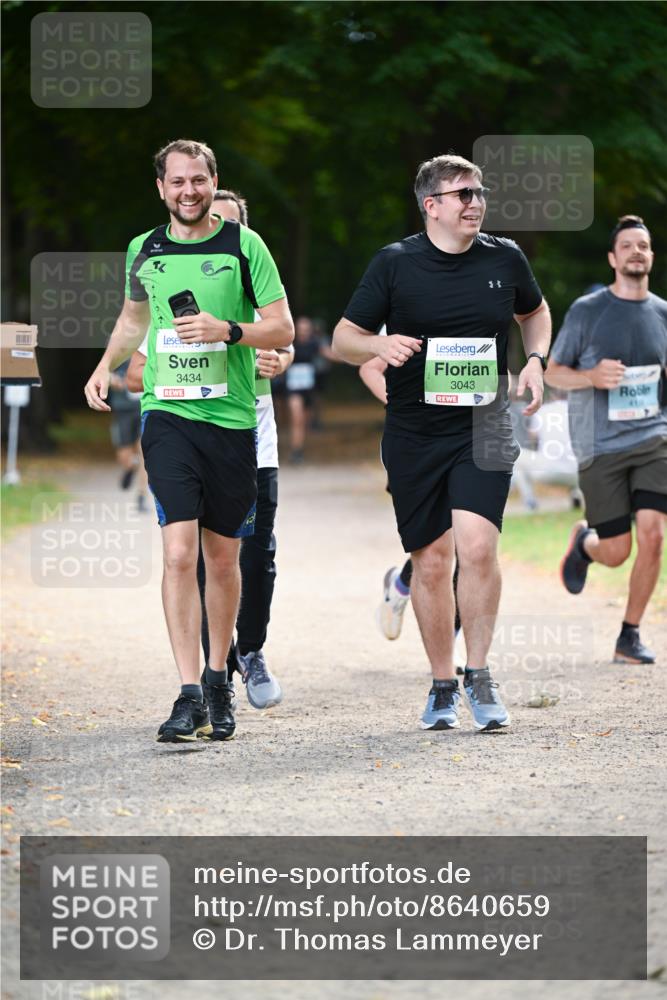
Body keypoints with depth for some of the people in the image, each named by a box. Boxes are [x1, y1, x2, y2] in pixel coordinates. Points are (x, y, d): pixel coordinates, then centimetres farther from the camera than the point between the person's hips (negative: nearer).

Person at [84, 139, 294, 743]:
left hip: (232, 420, 0)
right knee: (180, 553, -13)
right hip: (168, 416, 0)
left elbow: (283, 331, -1)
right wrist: (106, 367, 13)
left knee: (223, 559, 9)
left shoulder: (244, 245, -1)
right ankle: (190, 695, -14)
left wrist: (228, 330, -17)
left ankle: (218, 681, 27)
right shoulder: (144, 251, 8)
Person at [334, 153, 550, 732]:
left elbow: (535, 312, 23)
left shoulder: (505, 259, 3)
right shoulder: (395, 265, -3)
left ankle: (478, 674, -4)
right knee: (431, 563, 4)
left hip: (483, 428, 0)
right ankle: (443, 686, 19)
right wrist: (379, 344, -19)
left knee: (477, 546, -18)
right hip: (414, 435, 0)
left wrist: (536, 360, 5)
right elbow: (343, 338, 3)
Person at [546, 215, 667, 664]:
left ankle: (630, 636, 0)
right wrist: (592, 377, -16)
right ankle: (584, 541, 36)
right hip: (600, 446, -2)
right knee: (617, 553, -2)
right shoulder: (586, 311, -2)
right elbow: (553, 372, 4)